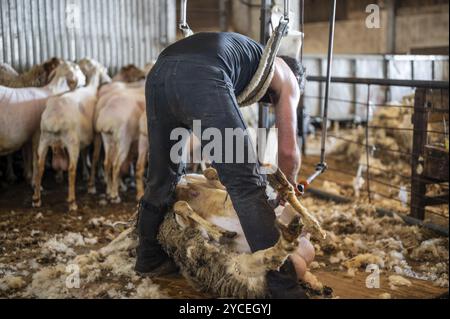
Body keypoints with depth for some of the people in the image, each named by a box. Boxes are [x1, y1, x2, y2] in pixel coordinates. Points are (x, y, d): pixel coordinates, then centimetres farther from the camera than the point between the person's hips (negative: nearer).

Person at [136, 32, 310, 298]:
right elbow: (288, 150, 23)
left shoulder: (246, 52, 43)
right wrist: (290, 187, 42)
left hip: (159, 72, 7)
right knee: (247, 184, -4)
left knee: (162, 177, 22)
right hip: (201, 77, -7)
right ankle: (284, 288, -2)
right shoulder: (287, 78, 26)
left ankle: (149, 259, 37)